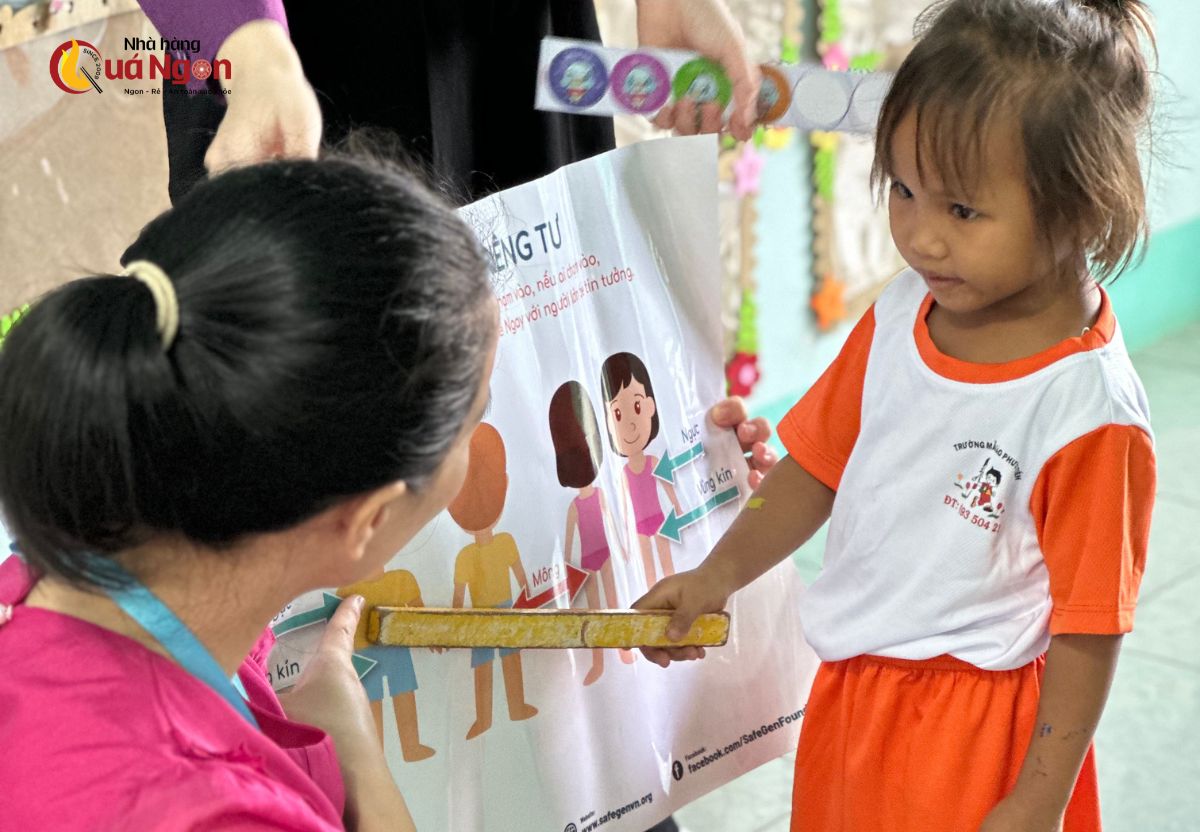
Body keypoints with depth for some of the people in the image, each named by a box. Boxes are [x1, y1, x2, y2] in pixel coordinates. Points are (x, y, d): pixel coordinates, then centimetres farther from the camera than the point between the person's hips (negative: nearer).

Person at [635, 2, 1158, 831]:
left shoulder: (1087, 412, -25)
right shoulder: (899, 316, -6)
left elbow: (1087, 631, -19)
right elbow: (819, 464, 7)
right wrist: (719, 575, -2)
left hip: (971, 728, -6)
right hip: (848, 689, 6)